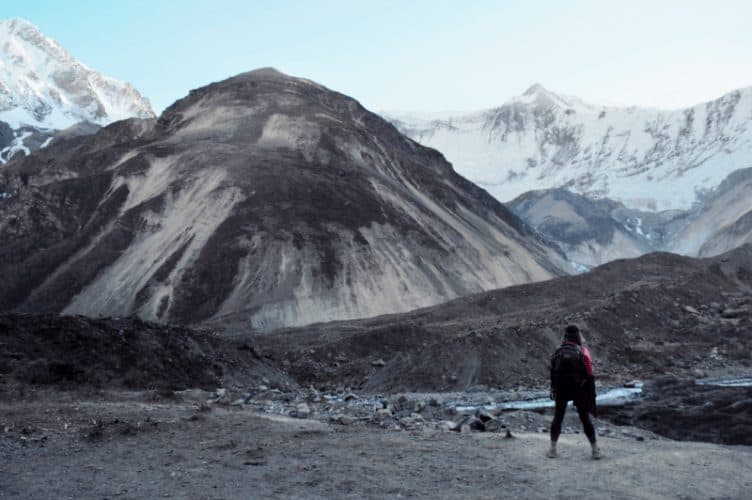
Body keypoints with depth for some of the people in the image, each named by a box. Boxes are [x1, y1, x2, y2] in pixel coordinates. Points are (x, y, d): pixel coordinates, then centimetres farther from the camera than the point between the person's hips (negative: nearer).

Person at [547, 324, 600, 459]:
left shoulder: (558, 352, -2)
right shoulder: (582, 351, -10)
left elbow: (552, 373, 3)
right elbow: (589, 374, -10)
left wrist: (553, 389, 13)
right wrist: (591, 393, -3)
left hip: (561, 391, 1)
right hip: (579, 391, -1)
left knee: (558, 418, 12)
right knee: (585, 419, 8)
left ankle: (553, 449, 11)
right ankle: (595, 450, 11)